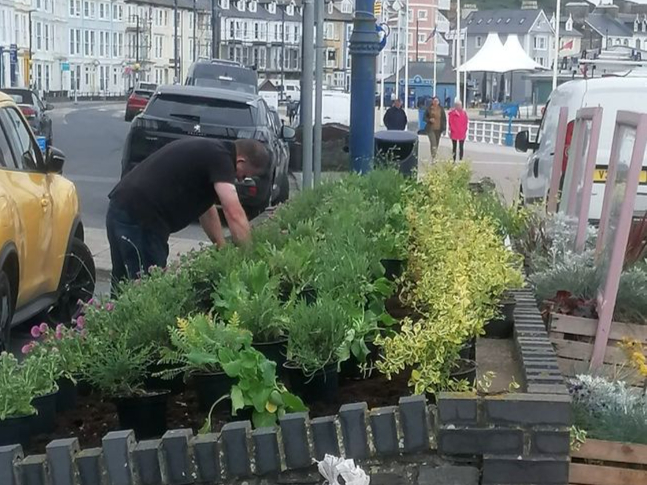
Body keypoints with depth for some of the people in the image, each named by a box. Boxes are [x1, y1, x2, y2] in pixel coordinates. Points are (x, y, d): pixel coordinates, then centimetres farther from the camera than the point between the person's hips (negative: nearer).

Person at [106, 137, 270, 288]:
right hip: (137, 219, -10)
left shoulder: (208, 152, 17)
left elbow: (207, 209, 22)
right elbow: (234, 214, -20)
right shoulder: (219, 156, -12)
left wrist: (223, 251, 17)